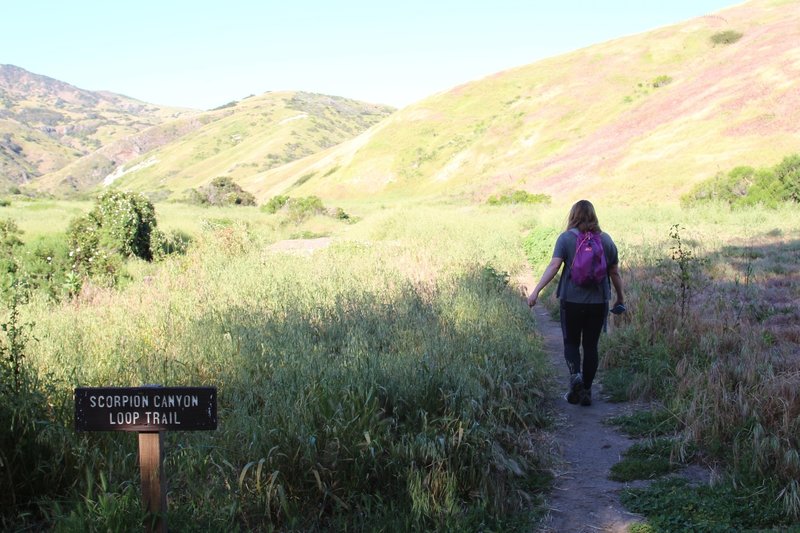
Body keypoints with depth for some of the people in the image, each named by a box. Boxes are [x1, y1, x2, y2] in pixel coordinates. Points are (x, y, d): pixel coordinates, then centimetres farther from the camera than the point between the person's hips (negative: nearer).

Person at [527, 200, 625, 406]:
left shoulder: (566, 238, -5)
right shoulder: (606, 240, 4)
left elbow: (554, 266, -15)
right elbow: (615, 272, 7)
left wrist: (536, 291, -16)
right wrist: (621, 297, 20)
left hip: (572, 301, -2)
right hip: (598, 302, 2)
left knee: (571, 342, 13)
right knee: (591, 345, 10)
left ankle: (575, 374, -14)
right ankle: (586, 391, 12)